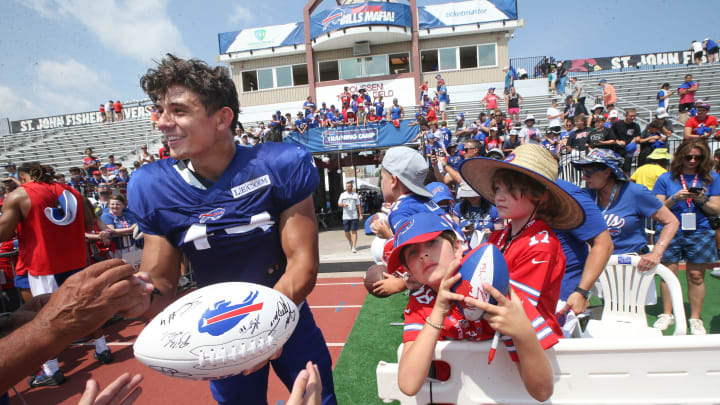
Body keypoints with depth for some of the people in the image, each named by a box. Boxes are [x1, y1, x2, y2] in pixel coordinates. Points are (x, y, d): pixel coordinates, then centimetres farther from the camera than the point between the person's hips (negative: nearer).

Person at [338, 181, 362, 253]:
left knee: (354, 231, -5)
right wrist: (343, 204, -11)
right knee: (347, 232, 4)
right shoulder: (342, 195, 10)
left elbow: (358, 205, 7)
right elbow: (339, 204, 11)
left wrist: (360, 214, 0)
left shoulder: (355, 195, 7)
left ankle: (354, 247, -4)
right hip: (345, 216, 2)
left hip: (354, 216, -2)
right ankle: (351, 243, 31)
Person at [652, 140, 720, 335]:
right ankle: (667, 314, 14)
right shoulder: (666, 178, 5)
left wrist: (702, 202, -13)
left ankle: (695, 318, 14)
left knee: (696, 275, 3)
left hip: (699, 232, 1)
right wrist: (675, 198, -14)